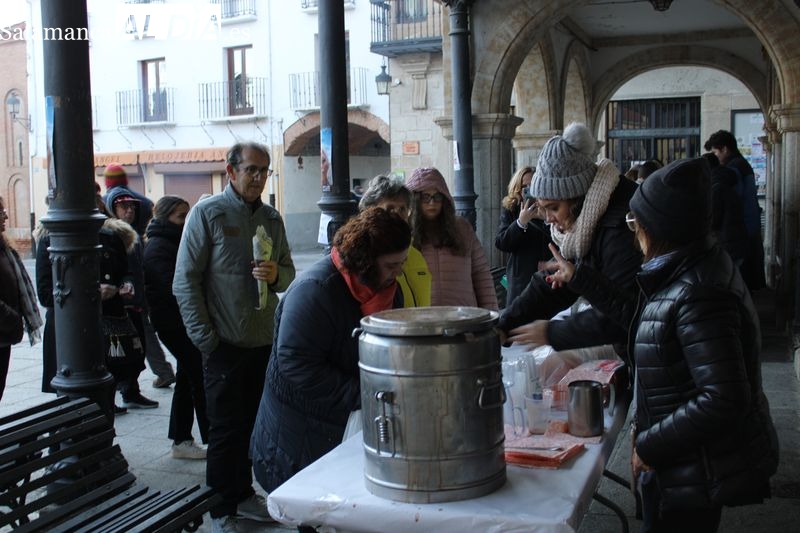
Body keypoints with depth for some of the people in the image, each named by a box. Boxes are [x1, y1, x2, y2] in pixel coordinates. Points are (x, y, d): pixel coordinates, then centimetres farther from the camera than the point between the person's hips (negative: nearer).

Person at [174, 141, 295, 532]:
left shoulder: (271, 218, 9)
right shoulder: (207, 213, -7)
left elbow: (288, 272, 14)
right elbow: (185, 281, -10)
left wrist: (276, 274, -11)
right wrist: (205, 339, -13)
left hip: (263, 342, 5)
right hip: (225, 344, -5)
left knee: (251, 424, 15)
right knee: (226, 429, 3)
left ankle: (243, 495, 32)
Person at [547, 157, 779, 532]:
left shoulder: (698, 295, -28)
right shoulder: (688, 271, 3)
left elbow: (724, 400, -32)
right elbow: (641, 316, 19)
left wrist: (649, 445, -23)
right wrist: (580, 279, 22)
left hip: (696, 475, -10)